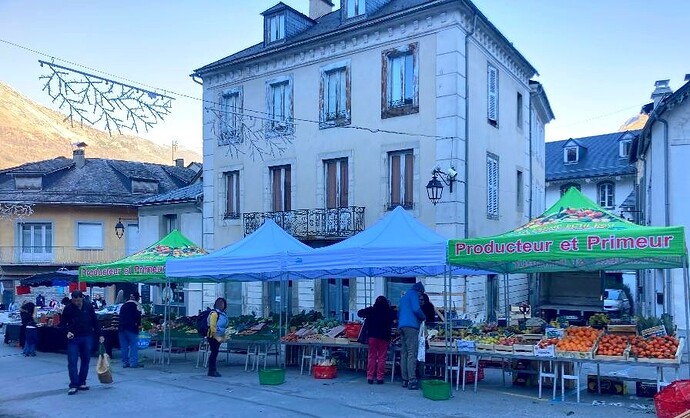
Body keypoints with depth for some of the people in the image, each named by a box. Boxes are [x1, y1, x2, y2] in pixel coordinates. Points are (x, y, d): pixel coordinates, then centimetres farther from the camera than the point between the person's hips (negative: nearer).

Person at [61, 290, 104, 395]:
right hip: (73, 339, -2)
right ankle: (74, 385, -3)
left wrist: (99, 335, 6)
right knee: (72, 362, -7)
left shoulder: (88, 307, 2)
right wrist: (68, 331, -14)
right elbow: (63, 323, 6)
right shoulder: (68, 308, -2)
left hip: (87, 338, 2)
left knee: (85, 361, 6)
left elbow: (95, 322, 8)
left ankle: (82, 383, 17)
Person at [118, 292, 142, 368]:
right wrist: (139, 324, -1)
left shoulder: (124, 305, 20)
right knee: (133, 345, -4)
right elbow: (138, 316, -12)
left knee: (124, 346, 9)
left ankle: (125, 362, 12)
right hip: (131, 328, -7)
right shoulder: (136, 304, -3)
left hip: (121, 327, 7)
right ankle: (133, 362, -7)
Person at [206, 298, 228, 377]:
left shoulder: (223, 314, 13)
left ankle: (212, 370, 18)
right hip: (213, 337, -8)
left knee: (214, 353, 12)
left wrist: (223, 337, 17)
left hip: (219, 337, 8)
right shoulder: (214, 313, -13)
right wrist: (216, 336, -21)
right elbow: (212, 326, -19)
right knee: (214, 353, -7)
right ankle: (212, 370, -1)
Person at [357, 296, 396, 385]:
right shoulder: (389, 312, 0)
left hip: (372, 336, 1)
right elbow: (396, 316, 13)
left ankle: (370, 377, 4)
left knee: (372, 357, 6)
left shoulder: (371, 310, 1)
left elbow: (359, 313, 4)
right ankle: (380, 377, 2)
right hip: (384, 337, -1)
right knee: (381, 357, 3)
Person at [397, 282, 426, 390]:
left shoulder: (403, 297, 26)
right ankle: (412, 380, -15)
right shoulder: (413, 294, 0)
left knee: (404, 354, 6)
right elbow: (416, 309, -12)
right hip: (411, 326, -8)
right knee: (412, 354, -11)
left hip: (401, 326, 8)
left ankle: (405, 380, 6)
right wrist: (423, 317, 3)